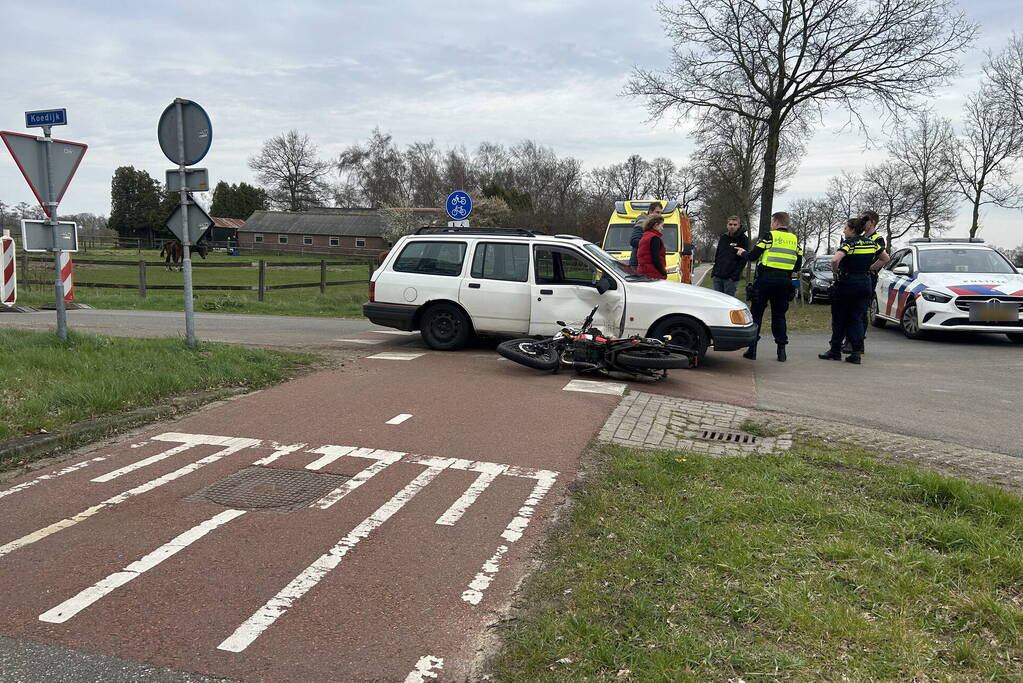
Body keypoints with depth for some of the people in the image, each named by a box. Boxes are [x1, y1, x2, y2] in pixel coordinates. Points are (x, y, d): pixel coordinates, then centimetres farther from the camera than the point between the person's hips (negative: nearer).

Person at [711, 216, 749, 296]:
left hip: (730, 278, -5)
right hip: (717, 277, 5)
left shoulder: (743, 239, -1)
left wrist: (735, 275, -16)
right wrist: (714, 272, 12)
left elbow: (743, 259, -7)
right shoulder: (723, 238, 15)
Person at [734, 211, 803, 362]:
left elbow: (752, 256, -5)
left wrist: (742, 253, 16)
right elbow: (798, 266, 13)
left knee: (756, 313, 3)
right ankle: (781, 351, 7)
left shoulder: (769, 236, -3)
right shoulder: (794, 240, 12)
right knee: (779, 315, 11)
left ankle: (752, 349, 2)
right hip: (784, 282, 4)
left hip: (765, 280, -4)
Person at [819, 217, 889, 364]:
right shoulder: (872, 243, 8)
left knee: (839, 319, 7)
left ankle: (835, 351, 14)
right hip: (865, 283, 6)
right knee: (857, 319, 8)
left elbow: (835, 259, -29)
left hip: (847, 283, -6)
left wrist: (835, 272, -11)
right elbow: (885, 258, 20)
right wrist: (869, 268, 17)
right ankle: (857, 353, 1)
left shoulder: (849, 243, -13)